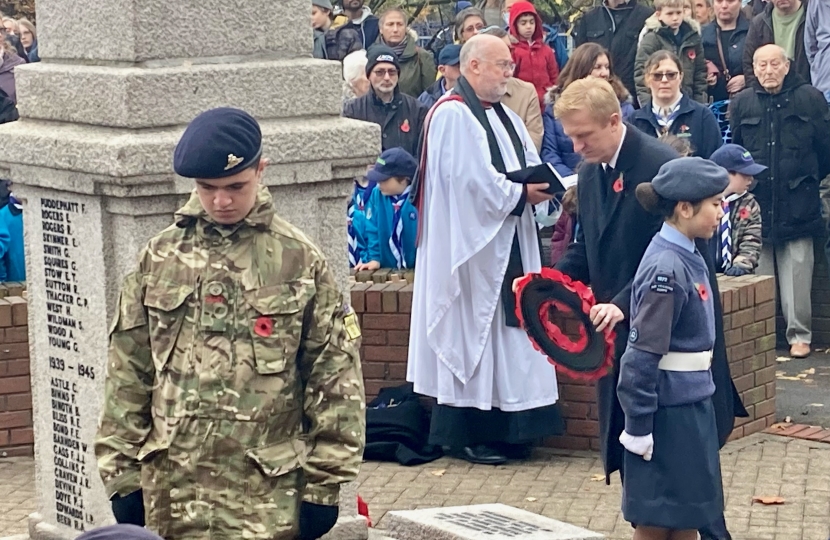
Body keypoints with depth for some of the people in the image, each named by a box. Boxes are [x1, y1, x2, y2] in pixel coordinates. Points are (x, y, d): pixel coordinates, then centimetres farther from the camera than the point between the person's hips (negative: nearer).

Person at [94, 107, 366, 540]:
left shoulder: (299, 261, -1)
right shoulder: (160, 258, 5)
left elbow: (335, 374, 0)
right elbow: (127, 373, 8)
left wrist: (324, 484, -3)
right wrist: (122, 475, 5)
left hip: (268, 490, -2)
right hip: (173, 489, 3)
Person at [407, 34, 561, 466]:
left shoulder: (505, 118, 17)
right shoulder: (453, 115, -13)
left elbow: (529, 167, 16)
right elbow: (471, 180, -21)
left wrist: (539, 187, -5)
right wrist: (521, 193, -15)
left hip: (509, 245, 9)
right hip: (470, 244, -9)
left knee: (506, 330, 9)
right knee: (470, 330, -5)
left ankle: (501, 428, 15)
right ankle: (462, 433, 2)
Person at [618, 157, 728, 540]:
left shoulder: (688, 258, 8)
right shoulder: (667, 269, -21)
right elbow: (642, 354, -22)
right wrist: (638, 426, -20)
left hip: (692, 406, 9)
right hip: (668, 411, -9)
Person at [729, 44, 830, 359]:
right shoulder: (741, 104, 8)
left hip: (797, 206, -2)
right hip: (755, 204, 2)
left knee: (797, 272, -2)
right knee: (758, 275, 5)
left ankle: (799, 334, 6)